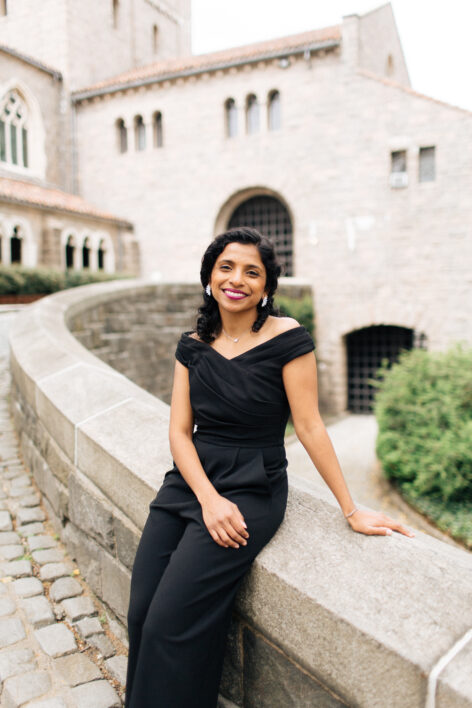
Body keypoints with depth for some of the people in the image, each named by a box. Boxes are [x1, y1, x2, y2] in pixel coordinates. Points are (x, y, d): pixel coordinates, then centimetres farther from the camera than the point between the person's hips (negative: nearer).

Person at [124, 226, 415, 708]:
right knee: (140, 613, 0)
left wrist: (352, 512, -5)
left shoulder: (286, 338, -10)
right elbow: (180, 431, 3)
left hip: (251, 488, -4)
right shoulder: (193, 345, 5)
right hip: (189, 479, 5)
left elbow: (309, 427, -7)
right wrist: (208, 498, -11)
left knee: (171, 622, -12)